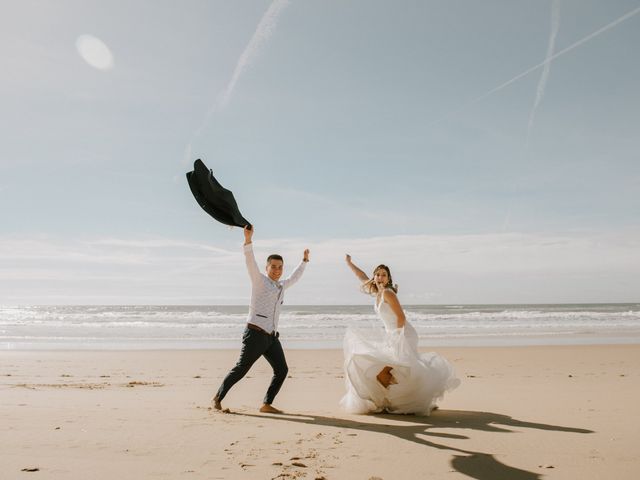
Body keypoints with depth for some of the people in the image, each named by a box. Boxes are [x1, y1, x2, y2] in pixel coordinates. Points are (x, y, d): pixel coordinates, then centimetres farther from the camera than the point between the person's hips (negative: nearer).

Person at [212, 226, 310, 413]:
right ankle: (217, 398, 12)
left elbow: (294, 278, 40)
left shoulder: (280, 286, 20)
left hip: (271, 337, 7)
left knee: (282, 370, 0)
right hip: (256, 334, -7)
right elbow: (250, 261, -15)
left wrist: (304, 261, 49)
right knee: (241, 368, -5)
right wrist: (248, 239, -28)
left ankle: (266, 405, 8)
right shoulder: (259, 280, 0)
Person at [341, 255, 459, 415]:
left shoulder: (388, 293, -17)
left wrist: (398, 339, -13)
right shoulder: (378, 292, 9)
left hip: (402, 335, -9)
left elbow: (401, 317, -19)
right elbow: (363, 278, 24)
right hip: (391, 335, 9)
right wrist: (349, 263, 28)